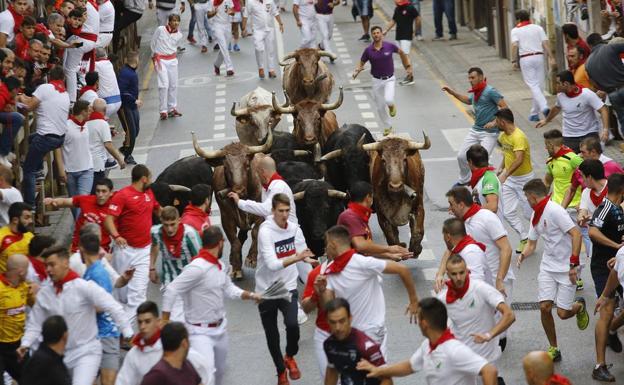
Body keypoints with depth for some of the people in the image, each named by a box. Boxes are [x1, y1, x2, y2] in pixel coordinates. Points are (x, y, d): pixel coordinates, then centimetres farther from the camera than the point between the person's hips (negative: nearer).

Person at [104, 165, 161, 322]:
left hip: (144, 250, 4)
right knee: (122, 285, 11)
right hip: (125, 248, -4)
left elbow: (158, 210, 32)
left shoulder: (149, 193, 11)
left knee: (139, 289, -8)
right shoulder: (122, 195, -9)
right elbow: (109, 219, -16)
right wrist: (116, 236, -29)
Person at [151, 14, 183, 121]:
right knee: (164, 85, -11)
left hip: (172, 60, 5)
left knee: (173, 85, 8)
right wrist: (155, 56, 7)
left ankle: (172, 108, 21)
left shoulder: (179, 35, 2)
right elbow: (153, 44, 2)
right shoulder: (160, 30, -9)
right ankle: (163, 111, -8)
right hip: (160, 59, -5)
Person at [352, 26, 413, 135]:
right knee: (380, 107, 7)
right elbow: (361, 63, 3)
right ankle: (387, 127, 29)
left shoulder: (390, 46, -11)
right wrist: (357, 70, -20)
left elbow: (401, 53, 8)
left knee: (388, 100, -25)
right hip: (377, 80, 2)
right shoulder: (368, 50, -9)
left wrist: (408, 67, 6)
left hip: (389, 79, -2)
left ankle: (391, 106, 14)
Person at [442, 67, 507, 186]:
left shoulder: (490, 91, -15)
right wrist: (452, 92, 29)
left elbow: (504, 107, -18)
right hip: (475, 130, 8)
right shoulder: (475, 92, 11)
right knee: (461, 156, 11)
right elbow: (468, 100, 35)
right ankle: (464, 180, 33)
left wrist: (494, 122, -24)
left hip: (489, 133, -8)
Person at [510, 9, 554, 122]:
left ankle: (544, 107, -26)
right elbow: (545, 43, 2)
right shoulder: (538, 28, 11)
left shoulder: (516, 30, 3)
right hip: (539, 56, 3)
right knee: (539, 85, 10)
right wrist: (551, 58, 0)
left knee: (532, 85, -6)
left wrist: (514, 61, -11)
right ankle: (534, 113, 14)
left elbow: (514, 45, -12)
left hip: (525, 59, -3)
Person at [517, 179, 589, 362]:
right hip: (548, 266, 7)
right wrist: (523, 254, -3)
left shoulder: (555, 211, -18)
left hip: (566, 269, -7)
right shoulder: (535, 216, 10)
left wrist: (573, 263, -23)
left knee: (563, 313, -8)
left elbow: (576, 234, -22)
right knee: (545, 307, -6)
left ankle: (579, 306, 28)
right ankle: (553, 349, 8)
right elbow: (532, 243, 19)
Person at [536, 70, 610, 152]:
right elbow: (557, 108, 24)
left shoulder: (587, 94, -17)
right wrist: (546, 120, 41)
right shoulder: (560, 95, 1)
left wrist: (605, 130, -32)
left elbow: (603, 109, -19)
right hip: (569, 136, 4)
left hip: (589, 133, -4)